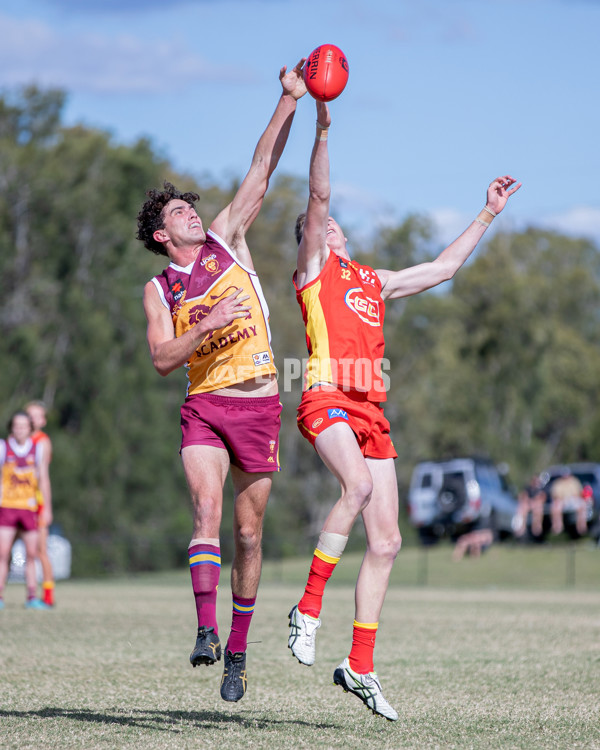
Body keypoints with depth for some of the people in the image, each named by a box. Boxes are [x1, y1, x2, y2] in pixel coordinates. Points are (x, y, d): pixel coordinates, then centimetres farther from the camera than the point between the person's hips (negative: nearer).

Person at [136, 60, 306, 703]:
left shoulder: (227, 239, 12)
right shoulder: (159, 288, 9)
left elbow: (261, 170, 5)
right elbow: (162, 359, -2)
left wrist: (289, 102, -2)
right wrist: (206, 325, -17)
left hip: (260, 404, 1)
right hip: (204, 407, -1)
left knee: (248, 534, 4)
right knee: (207, 508, -24)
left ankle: (236, 650, 13)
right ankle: (205, 629, -31)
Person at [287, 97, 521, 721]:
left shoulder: (372, 283, 28)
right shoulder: (312, 269, 10)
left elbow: (444, 267, 35)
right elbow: (318, 196, -2)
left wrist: (489, 213, 37)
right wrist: (322, 128, -11)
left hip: (372, 411, 7)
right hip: (327, 396, -7)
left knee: (386, 542, 1)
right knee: (358, 485, -35)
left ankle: (359, 667, 6)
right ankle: (308, 608, -25)